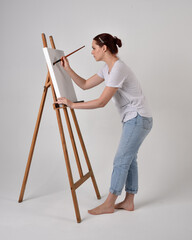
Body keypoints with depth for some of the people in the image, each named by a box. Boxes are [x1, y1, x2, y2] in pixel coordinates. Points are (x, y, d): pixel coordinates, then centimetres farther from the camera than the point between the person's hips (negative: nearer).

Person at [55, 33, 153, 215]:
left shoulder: (118, 69, -22)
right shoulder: (108, 68, 9)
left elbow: (101, 102, -24)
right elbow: (85, 84, 13)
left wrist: (72, 104, -19)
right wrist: (68, 69, 4)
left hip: (139, 119, -10)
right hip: (132, 119, 10)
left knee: (121, 160, -3)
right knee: (129, 159, 12)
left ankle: (109, 204, 10)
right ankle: (129, 202, 22)